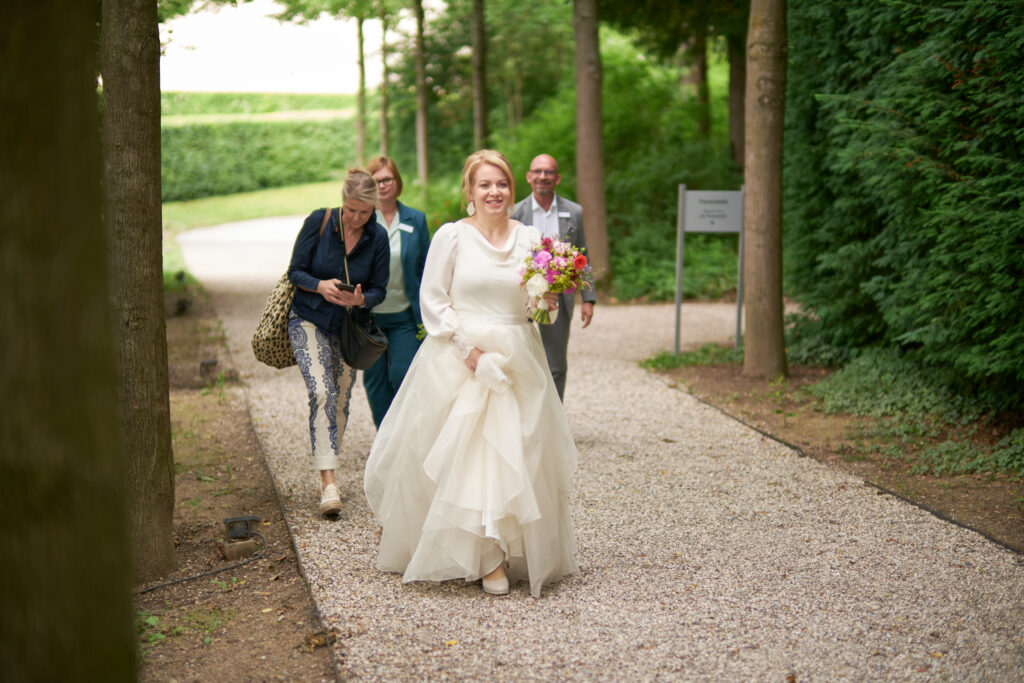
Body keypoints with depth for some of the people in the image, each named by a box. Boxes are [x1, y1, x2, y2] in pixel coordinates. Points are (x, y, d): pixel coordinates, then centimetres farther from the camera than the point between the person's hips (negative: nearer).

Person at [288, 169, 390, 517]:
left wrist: (361, 300, -24)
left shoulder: (378, 237, -6)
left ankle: (329, 473, 27)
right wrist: (320, 286, -26)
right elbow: (295, 270, -7)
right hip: (309, 320, -3)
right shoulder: (318, 221, -11)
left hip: (349, 327, 3)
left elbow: (379, 290, -2)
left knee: (341, 402, 8)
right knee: (322, 393, -20)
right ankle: (328, 481, -24)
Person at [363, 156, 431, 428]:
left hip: (404, 316, 0)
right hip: (367, 315, 0)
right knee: (375, 379, 8)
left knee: (403, 377, -7)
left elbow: (425, 269, 6)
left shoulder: (416, 220, 3)